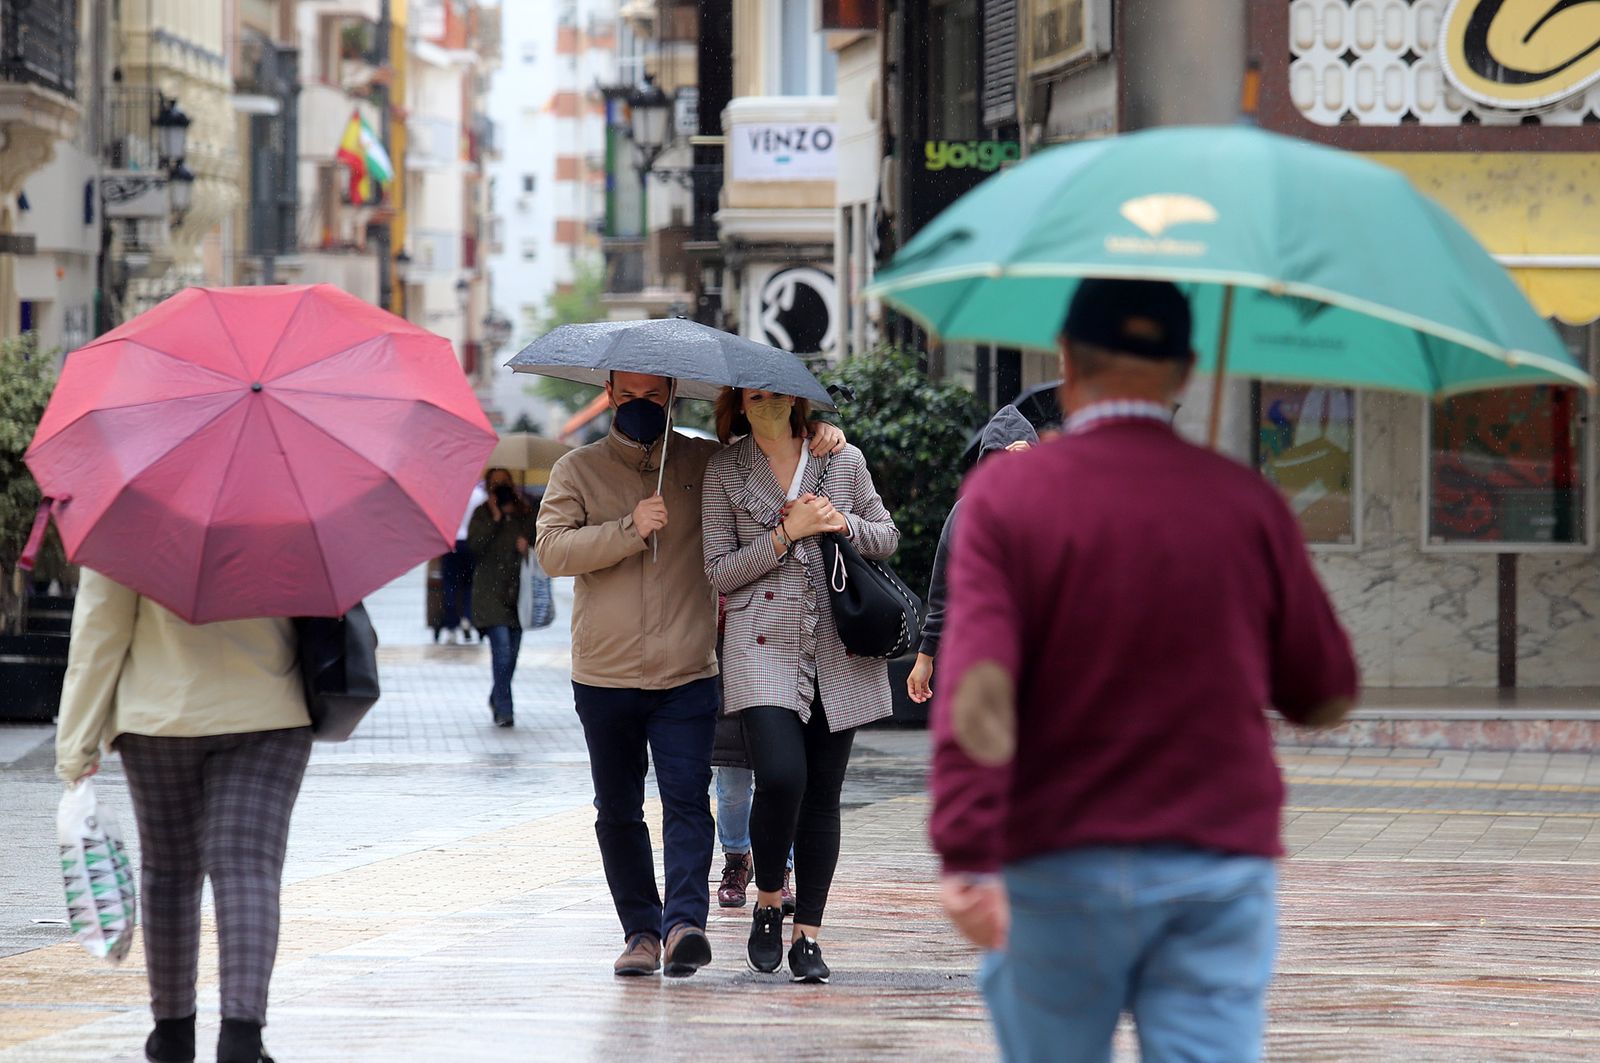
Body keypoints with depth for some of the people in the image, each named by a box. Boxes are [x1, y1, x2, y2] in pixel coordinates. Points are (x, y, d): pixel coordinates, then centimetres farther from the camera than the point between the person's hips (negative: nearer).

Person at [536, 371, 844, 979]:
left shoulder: (705, 464, 8)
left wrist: (818, 435, -1)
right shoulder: (578, 471, 6)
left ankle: (685, 921, -24)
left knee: (687, 801, -15)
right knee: (618, 811, 7)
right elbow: (551, 550, -7)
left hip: (687, 677, -1)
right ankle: (640, 930, 15)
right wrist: (628, 530, -17)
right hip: (604, 675, 1)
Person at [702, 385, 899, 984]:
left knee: (822, 792, 3)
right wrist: (787, 533, -11)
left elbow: (888, 537, 15)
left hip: (839, 654, 2)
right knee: (780, 778, -19)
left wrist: (844, 525, -6)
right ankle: (767, 903, 5)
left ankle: (807, 934, 11)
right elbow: (720, 572, 0)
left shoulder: (844, 461, 8)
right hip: (764, 649, -2)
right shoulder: (724, 473, 4)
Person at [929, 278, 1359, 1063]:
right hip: (1221, 867, 1)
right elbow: (1326, 696, 8)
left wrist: (966, 859, -21)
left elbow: (978, 692, -16)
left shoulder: (1008, 494, -4)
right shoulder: (1248, 504, 1)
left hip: (1059, 866, -1)